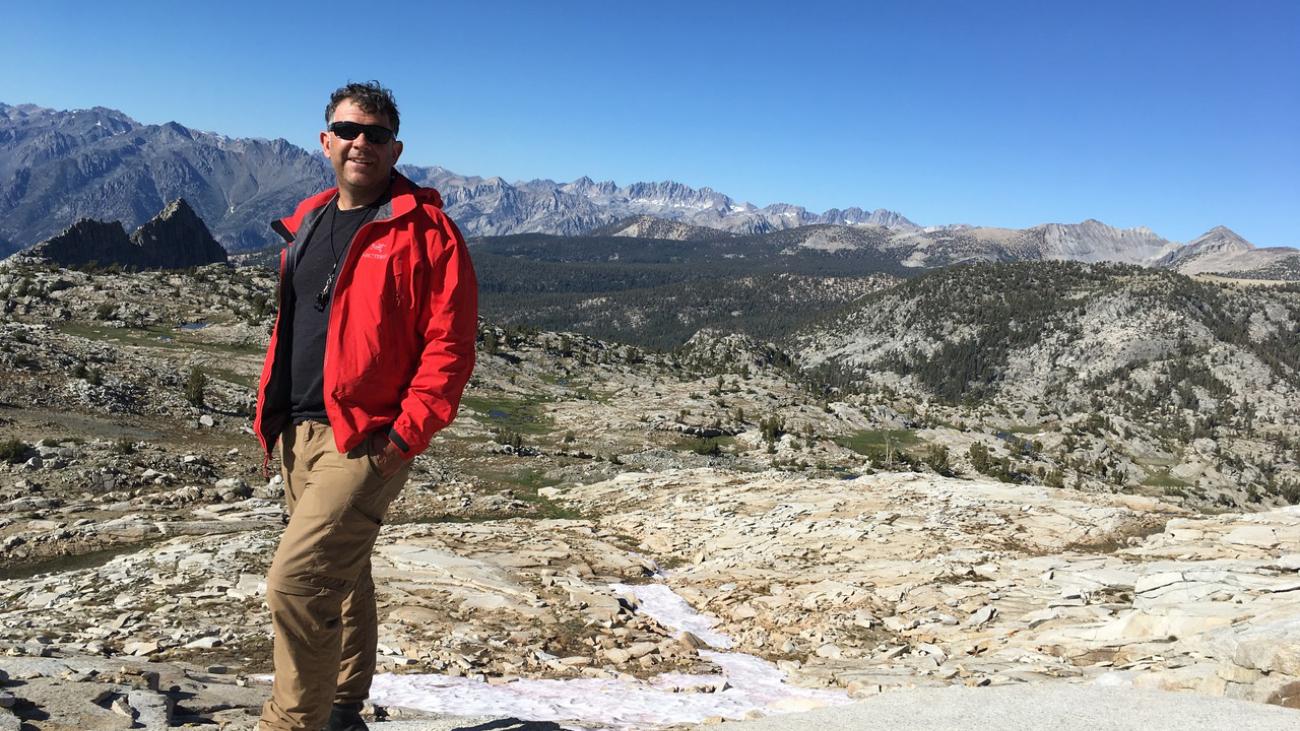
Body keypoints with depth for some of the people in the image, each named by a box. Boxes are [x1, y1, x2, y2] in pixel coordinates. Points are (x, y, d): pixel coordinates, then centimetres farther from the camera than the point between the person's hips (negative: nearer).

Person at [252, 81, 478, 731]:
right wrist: (270, 415, 15)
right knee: (340, 576, 19)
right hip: (299, 433, 8)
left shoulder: (425, 229, -8)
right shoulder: (306, 222, 14)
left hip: (366, 440, -7)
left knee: (296, 580, -15)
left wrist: (407, 434, -18)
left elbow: (450, 343, -14)